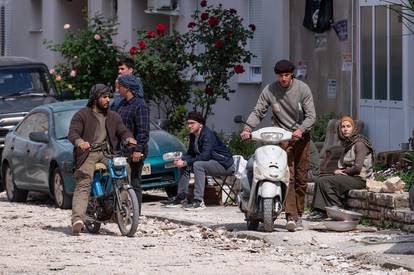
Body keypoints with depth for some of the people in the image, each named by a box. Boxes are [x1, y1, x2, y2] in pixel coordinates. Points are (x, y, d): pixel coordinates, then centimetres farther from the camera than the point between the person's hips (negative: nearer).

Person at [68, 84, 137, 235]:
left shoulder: (113, 116, 22)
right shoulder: (82, 115, 6)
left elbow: (122, 131, 14)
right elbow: (72, 133, -6)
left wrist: (129, 138, -11)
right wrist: (79, 142, -30)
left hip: (108, 153, 5)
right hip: (88, 153, -5)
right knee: (83, 186, -19)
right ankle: (78, 219, -33)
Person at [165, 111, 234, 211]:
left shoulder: (208, 135, -22)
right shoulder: (193, 136, 6)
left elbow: (204, 156, -30)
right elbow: (190, 153, 12)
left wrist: (185, 162, -29)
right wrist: (181, 160, -10)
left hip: (224, 164, -10)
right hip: (211, 163, 10)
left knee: (198, 165, -32)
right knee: (184, 166, 5)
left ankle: (199, 201, -34)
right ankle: (181, 198, 8)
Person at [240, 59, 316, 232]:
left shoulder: (302, 89, -5)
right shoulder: (269, 91, -3)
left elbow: (311, 115, -9)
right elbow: (258, 112, -1)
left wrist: (300, 130, -27)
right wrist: (247, 128, -19)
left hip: (301, 136, 1)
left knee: (301, 177, 5)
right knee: (288, 176, -16)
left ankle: (299, 214, 16)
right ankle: (290, 216, -23)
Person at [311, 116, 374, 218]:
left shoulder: (359, 143, -9)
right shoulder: (347, 144, 19)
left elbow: (358, 168, -17)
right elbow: (342, 166, 22)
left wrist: (343, 171, -3)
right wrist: (337, 171, -1)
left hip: (359, 179, -9)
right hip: (349, 177, 9)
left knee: (324, 182, -20)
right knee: (319, 180, -8)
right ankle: (320, 211, -15)